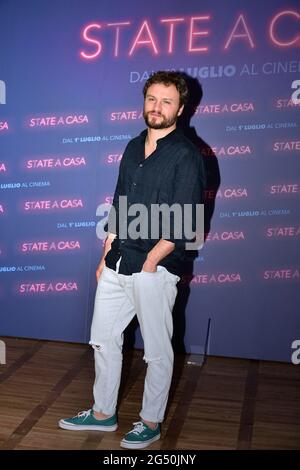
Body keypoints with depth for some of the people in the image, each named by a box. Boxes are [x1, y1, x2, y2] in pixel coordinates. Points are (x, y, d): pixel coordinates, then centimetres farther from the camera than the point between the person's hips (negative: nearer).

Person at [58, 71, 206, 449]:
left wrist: (151, 261, -15)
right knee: (103, 339, 15)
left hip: (155, 268, -7)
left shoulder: (186, 155, -9)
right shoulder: (134, 147, 12)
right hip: (117, 262, 7)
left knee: (157, 350, 8)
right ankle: (103, 414, 33)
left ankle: (151, 423, 27)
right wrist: (106, 257, 13)